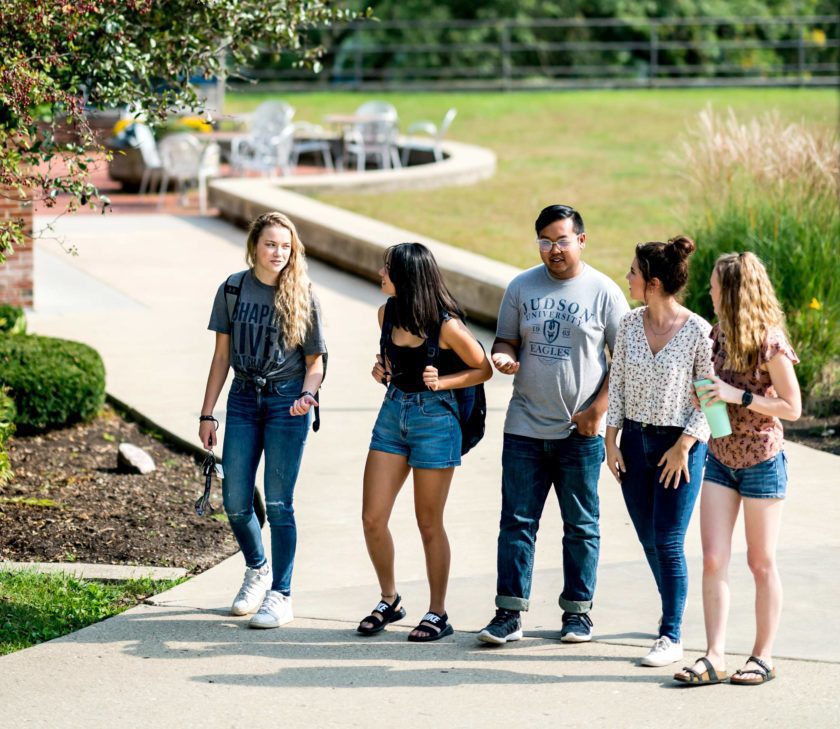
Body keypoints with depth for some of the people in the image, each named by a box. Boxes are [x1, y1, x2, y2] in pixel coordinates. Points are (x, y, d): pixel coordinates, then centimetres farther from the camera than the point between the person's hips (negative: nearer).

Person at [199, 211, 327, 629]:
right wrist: (207, 413, 6)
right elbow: (222, 356, 7)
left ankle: (281, 595, 7)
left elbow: (315, 360, 2)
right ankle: (257, 570, 32)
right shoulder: (233, 290, 3)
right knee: (235, 502, 4)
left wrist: (307, 396, -18)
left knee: (278, 501, -4)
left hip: (286, 403, -3)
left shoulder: (301, 297, -3)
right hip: (243, 400, 3)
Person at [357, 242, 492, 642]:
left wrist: (441, 381, -20)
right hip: (393, 411, 6)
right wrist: (380, 369, -2)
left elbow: (483, 369, -6)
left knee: (428, 522, 3)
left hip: (434, 418, -6)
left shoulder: (446, 325, -18)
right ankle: (389, 599, 23)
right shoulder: (387, 312, 1)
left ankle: (438, 613, 17)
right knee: (372, 518, 3)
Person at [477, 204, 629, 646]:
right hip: (524, 427, 2)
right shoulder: (521, 287, 6)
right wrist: (504, 356, -13)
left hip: (581, 431, -2)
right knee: (517, 521, 0)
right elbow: (506, 341, 12)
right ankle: (509, 613, 4)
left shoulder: (604, 291, -1)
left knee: (581, 526, 7)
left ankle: (577, 611, 16)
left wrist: (598, 409, -9)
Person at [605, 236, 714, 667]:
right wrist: (612, 439, 4)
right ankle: (674, 613, 31)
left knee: (668, 541, -5)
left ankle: (671, 636, 4)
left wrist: (684, 446, -11)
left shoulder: (697, 331, -13)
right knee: (648, 539, 11)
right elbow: (616, 384, 8)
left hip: (680, 443, -5)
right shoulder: (630, 325, 1)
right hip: (635, 440, 5)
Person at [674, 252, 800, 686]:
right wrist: (704, 395, -1)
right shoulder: (718, 334, 6)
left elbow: (792, 407, -14)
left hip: (762, 460, -6)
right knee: (714, 559, -2)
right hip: (720, 459, 6)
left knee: (761, 562, 5)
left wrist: (737, 395, -20)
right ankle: (714, 658, -2)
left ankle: (763, 657, 16)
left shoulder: (769, 342, -15)